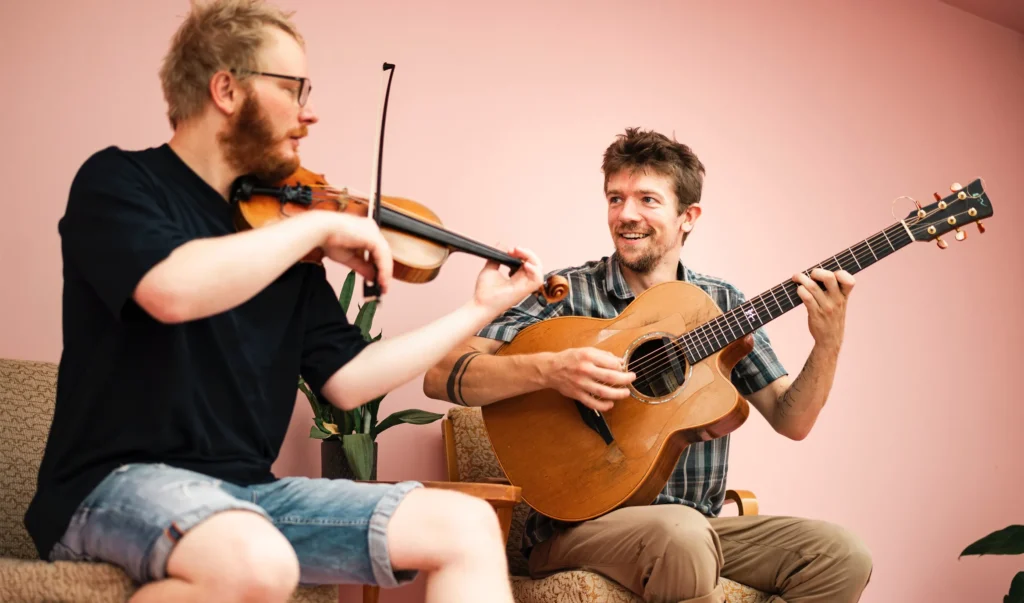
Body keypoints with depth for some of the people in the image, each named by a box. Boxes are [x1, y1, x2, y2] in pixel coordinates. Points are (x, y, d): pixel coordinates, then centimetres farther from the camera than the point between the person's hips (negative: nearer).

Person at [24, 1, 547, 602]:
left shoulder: (278, 233, 12)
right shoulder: (118, 182, -4)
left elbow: (347, 380, 10)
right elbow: (173, 290, -27)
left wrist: (481, 309, 9)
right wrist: (319, 224, -15)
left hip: (248, 491, 6)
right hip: (119, 483, -6)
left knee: (468, 525, -8)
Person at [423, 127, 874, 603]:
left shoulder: (723, 303, 9)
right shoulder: (568, 294, -4)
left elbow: (791, 420, 7)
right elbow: (441, 376, -12)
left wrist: (828, 343, -10)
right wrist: (550, 370, -27)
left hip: (695, 523, 5)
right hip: (578, 525, -4)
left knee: (841, 556, -18)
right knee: (681, 533, -37)